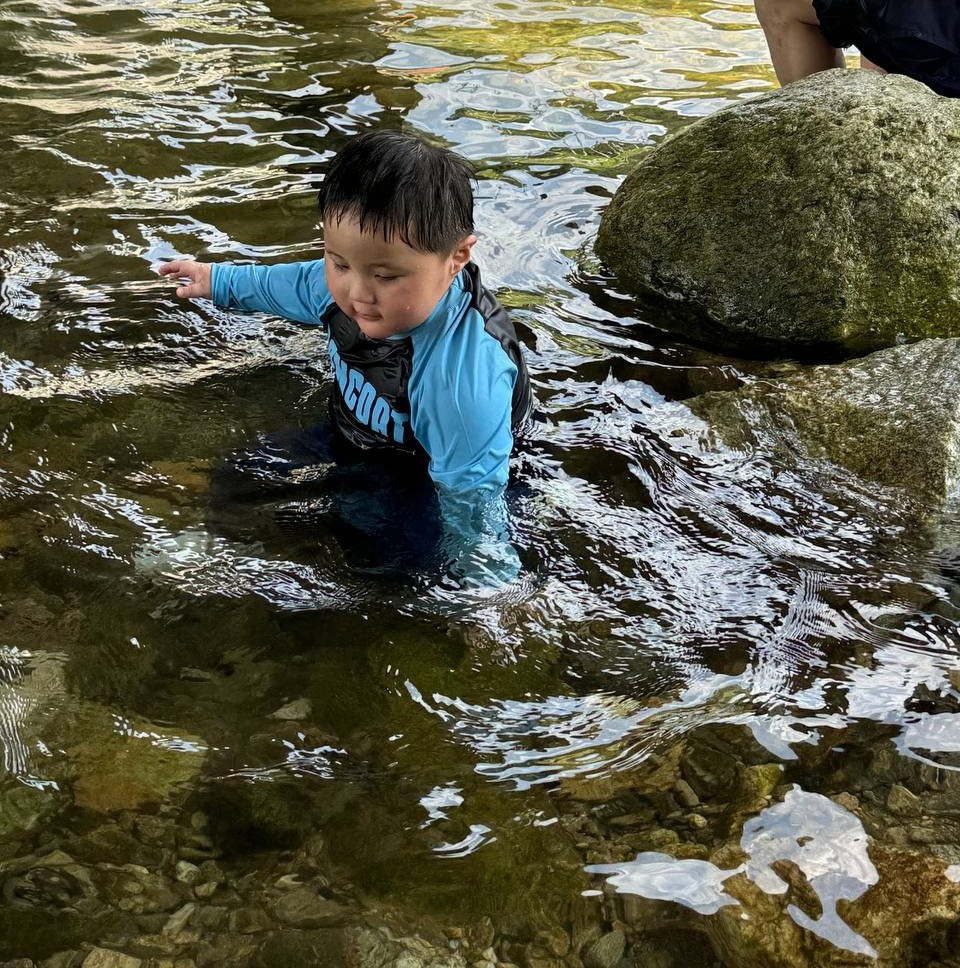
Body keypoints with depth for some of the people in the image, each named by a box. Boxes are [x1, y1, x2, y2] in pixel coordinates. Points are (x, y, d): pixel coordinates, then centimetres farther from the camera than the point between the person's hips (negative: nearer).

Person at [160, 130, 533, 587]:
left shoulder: (463, 381, -43)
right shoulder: (346, 283, -19)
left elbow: (472, 503, -34)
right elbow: (288, 285, 6)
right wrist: (218, 280, 22)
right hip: (353, 441, 7)